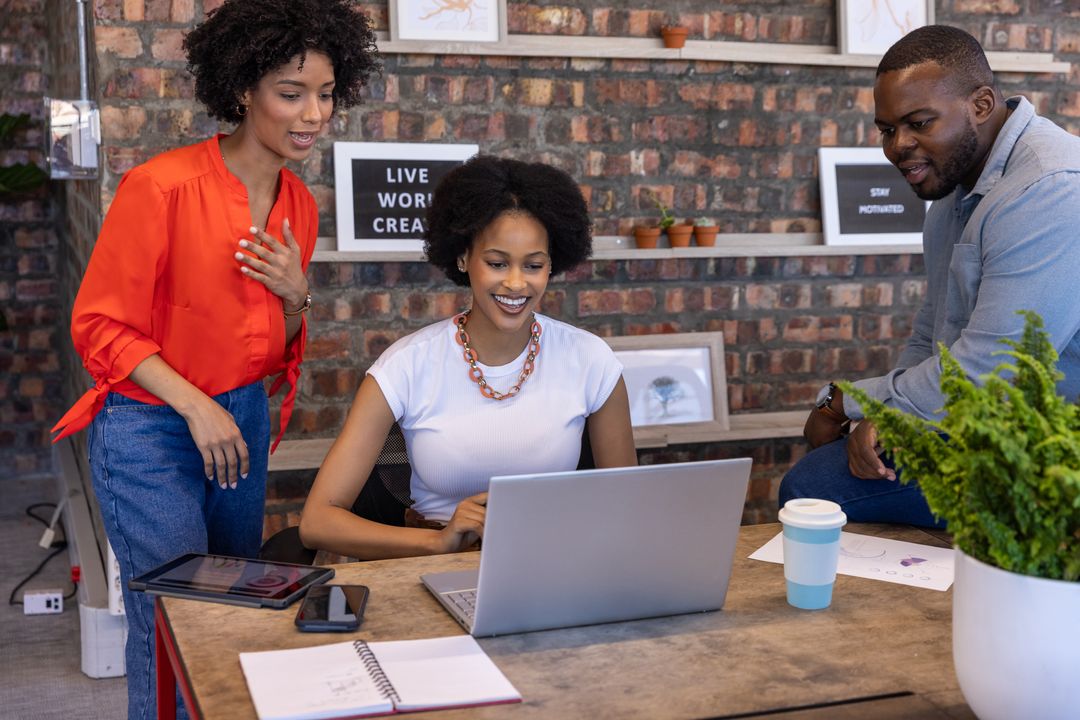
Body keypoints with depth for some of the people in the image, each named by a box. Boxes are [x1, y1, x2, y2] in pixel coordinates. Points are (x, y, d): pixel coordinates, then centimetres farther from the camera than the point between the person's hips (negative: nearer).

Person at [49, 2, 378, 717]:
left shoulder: (298, 204, 3)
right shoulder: (163, 187, -18)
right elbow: (100, 326, -14)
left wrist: (296, 296, -9)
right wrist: (194, 405, -21)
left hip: (243, 417, 7)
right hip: (150, 426, -7)